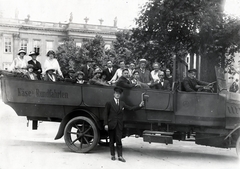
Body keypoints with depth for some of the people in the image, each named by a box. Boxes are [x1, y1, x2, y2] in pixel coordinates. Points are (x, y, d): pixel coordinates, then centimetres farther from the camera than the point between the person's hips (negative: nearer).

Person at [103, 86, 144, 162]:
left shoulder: (122, 103, 10)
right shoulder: (109, 103, -2)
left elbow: (130, 108, 8)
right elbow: (105, 114, -4)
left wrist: (139, 106, -3)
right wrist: (106, 124, -12)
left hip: (119, 125, 2)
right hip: (111, 125, -2)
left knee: (119, 140, -1)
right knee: (112, 140, 8)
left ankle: (120, 156, 2)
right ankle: (112, 155, 20)